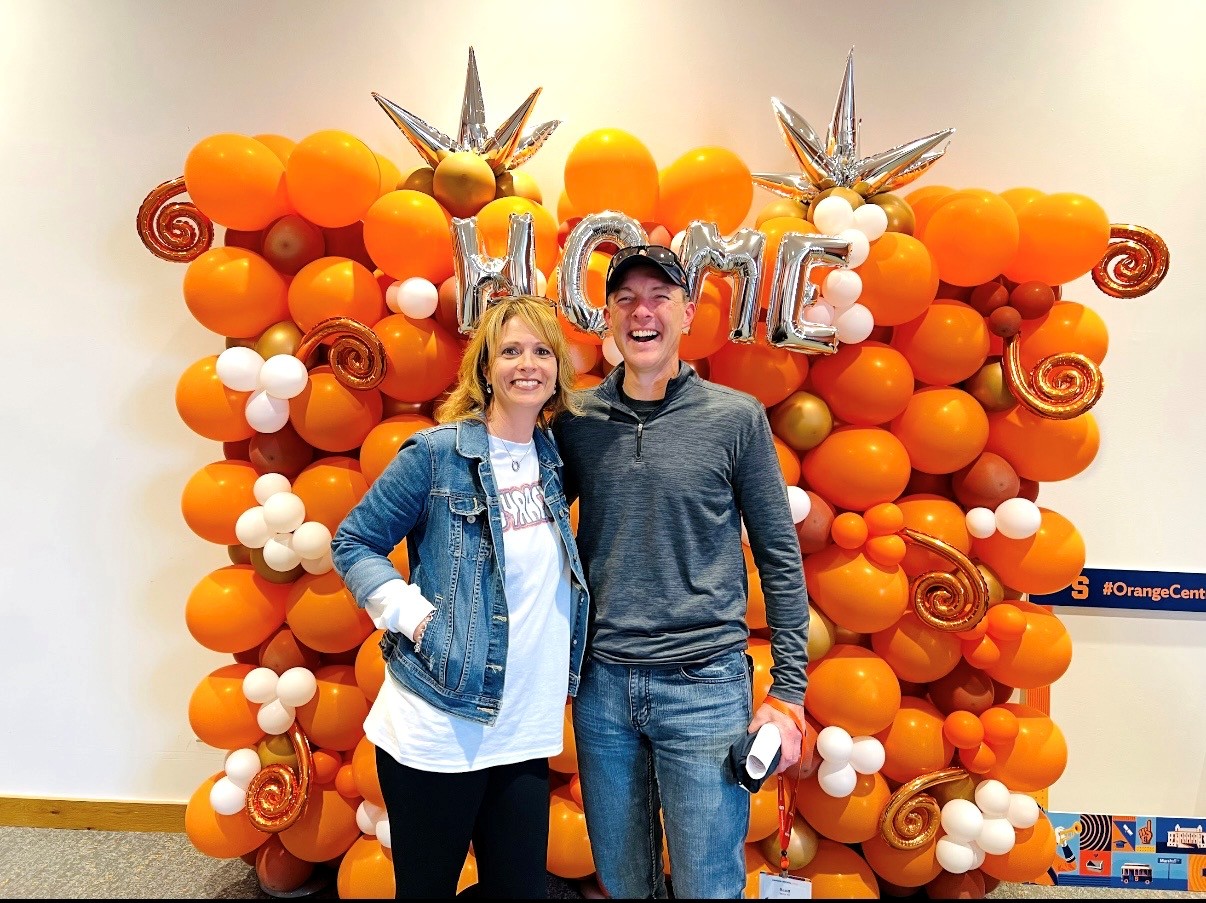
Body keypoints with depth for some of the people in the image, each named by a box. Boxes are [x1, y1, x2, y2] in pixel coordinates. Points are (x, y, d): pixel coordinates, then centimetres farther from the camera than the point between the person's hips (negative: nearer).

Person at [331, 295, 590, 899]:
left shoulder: (552, 456, 6)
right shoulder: (436, 452, -11)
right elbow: (352, 543, -4)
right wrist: (411, 613, -14)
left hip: (527, 735, 5)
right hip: (437, 731, -5)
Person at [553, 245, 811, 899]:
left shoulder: (737, 417, -5)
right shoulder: (575, 421, 1)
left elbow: (779, 559, -1)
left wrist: (788, 692, -3)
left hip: (707, 687, -2)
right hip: (601, 684, 3)